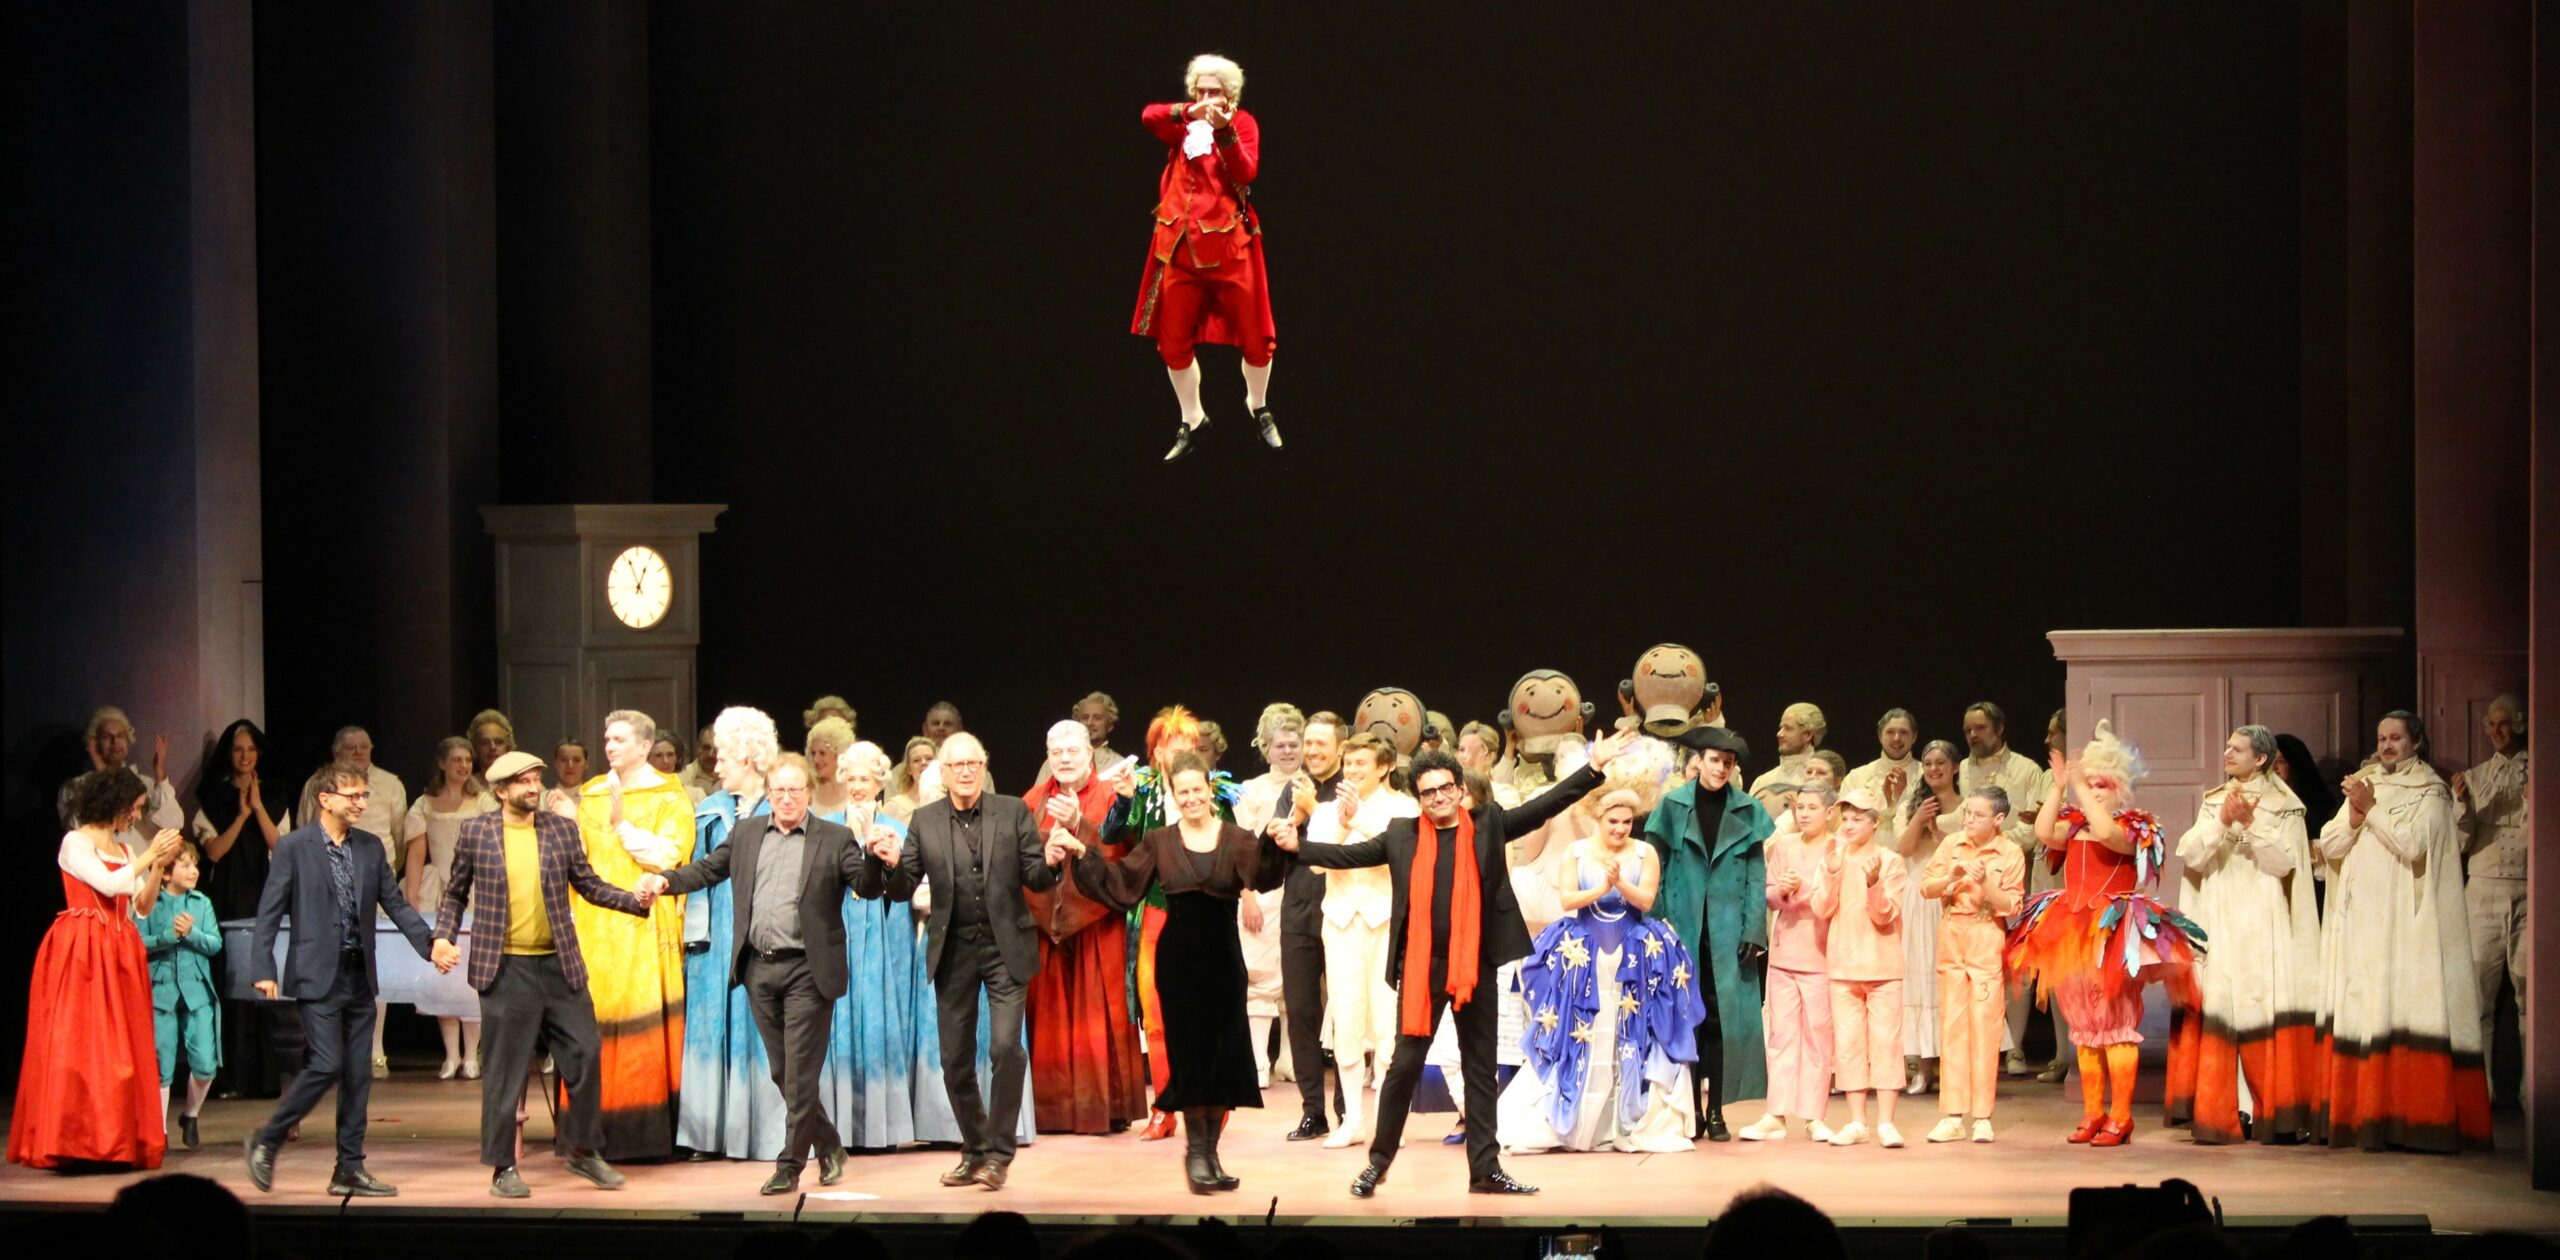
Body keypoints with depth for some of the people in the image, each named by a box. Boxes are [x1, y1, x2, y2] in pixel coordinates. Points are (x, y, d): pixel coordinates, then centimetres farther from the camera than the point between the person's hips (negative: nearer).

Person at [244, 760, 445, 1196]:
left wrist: (429, 944, -1)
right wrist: (263, 969, -14)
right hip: (318, 975, -6)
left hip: (359, 975, 6)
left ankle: (350, 1170, 11)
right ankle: (266, 1143, 4)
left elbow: (395, 903, 12)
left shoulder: (370, 847, 10)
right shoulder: (294, 846, -5)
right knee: (326, 1065, -13)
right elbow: (269, 911, -6)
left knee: (358, 1074, 5)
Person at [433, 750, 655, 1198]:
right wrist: (444, 936, -5)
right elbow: (454, 893, 9)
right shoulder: (474, 832, 2)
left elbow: (590, 886, 9)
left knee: (584, 1053, 3)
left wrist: (635, 901, -5)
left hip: (559, 964, 3)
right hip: (505, 969, -3)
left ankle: (583, 1151, 20)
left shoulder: (562, 830, 6)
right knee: (506, 1068, 1)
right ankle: (503, 1167, 10)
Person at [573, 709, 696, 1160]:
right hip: (595, 929, 4)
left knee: (644, 1022, -10)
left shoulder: (668, 798, 4)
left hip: (644, 928, -4)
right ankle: (599, 1135, -1)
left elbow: (668, 855, -9)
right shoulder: (591, 796, 18)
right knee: (593, 1025, -3)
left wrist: (623, 825, -8)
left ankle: (648, 1135, -7)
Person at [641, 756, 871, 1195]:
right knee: (782, 1072, 11)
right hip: (759, 968, 5)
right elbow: (707, 870, 16)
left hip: (807, 971, -5)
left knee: (800, 1071, -5)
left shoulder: (834, 839, -1)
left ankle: (790, 1165, 1)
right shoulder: (746, 834, 12)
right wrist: (665, 880, 1)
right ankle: (828, 1145, 26)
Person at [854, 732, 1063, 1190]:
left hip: (1005, 947, -2)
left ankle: (998, 1153, -3)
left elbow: (1036, 880, -1)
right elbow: (901, 891, 3)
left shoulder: (1013, 812, 1)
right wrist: (890, 863, -18)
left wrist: (1049, 863, -23)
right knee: (956, 1060, 8)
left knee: (1006, 1047, -14)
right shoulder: (924, 822, 4)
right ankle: (974, 1151, 23)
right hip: (953, 951, 3)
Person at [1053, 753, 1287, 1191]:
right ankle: (1196, 1150, 9)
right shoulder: (1159, 842, 4)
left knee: (1224, 1053, 3)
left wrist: (1274, 843, -38)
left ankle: (1210, 1150, 14)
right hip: (1179, 958, 0)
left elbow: (1263, 876, -17)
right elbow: (1119, 882, 4)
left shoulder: (1237, 839, 1)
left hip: (1223, 957, 1)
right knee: (1190, 1053, 0)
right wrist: (1082, 853, -7)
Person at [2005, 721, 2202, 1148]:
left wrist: (2081, 788, -19)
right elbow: (2044, 833, -6)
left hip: (2113, 935, -6)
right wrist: (2058, 787, -8)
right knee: (2083, 1027, 8)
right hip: (2072, 934, 6)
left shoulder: (2134, 828, -4)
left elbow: (2106, 833, -25)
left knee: (2115, 1024, -7)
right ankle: (2092, 1114, 13)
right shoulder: (2073, 825, 12)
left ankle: (2120, 1117, -6)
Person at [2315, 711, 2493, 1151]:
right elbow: (2329, 847, 10)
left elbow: (2413, 844, -11)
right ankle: (2361, 1113, -3)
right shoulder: (2363, 786, 18)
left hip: (2407, 924, -5)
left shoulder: (2430, 792, 3)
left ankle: (2414, 1116, -12)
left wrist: (2371, 809, -10)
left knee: (2406, 1009, -11)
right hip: (2361, 924, 5)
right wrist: (2355, 815, -7)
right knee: (2360, 1011, -2)